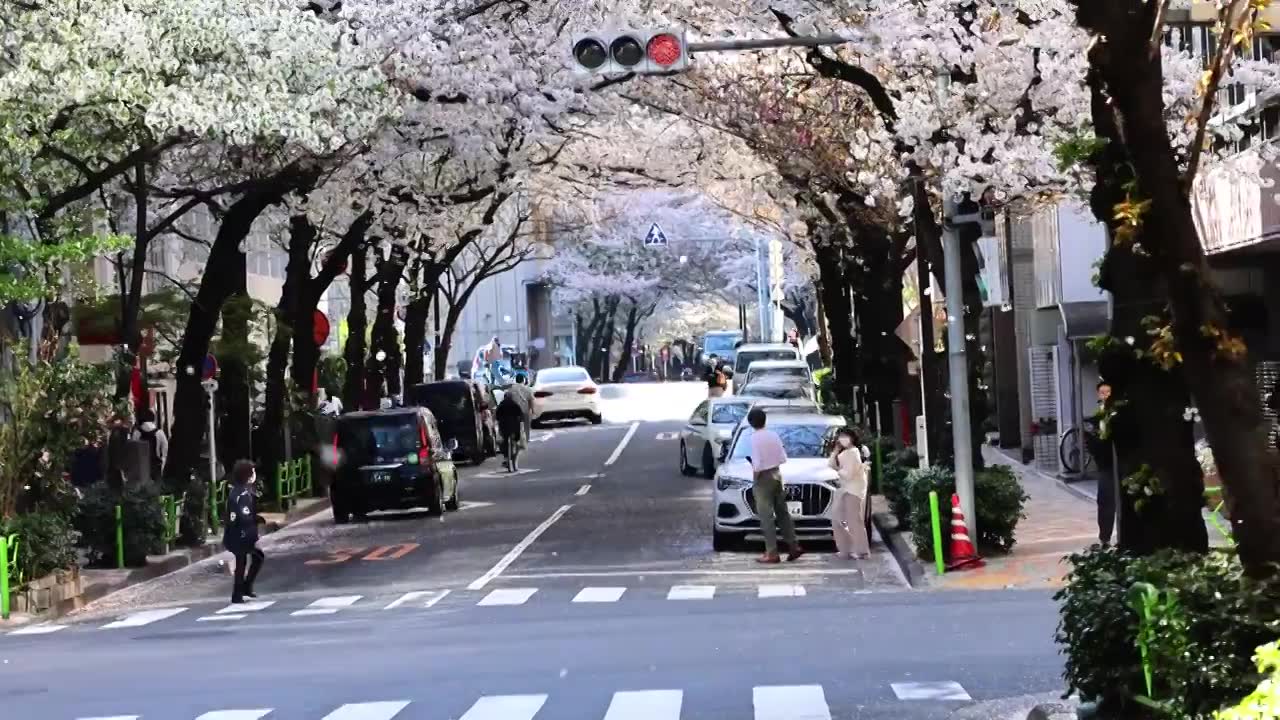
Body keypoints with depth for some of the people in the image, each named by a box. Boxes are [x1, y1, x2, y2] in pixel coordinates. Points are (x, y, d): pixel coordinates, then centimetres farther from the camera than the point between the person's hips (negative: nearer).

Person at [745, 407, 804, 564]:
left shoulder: (755, 438, -16)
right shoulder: (774, 435, 3)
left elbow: (757, 464, -20)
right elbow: (783, 458, 5)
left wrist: (754, 477, -4)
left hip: (763, 477, -6)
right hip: (777, 474, 6)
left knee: (766, 517, -3)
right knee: (782, 513, 14)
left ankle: (772, 553, -4)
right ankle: (794, 546, 14)